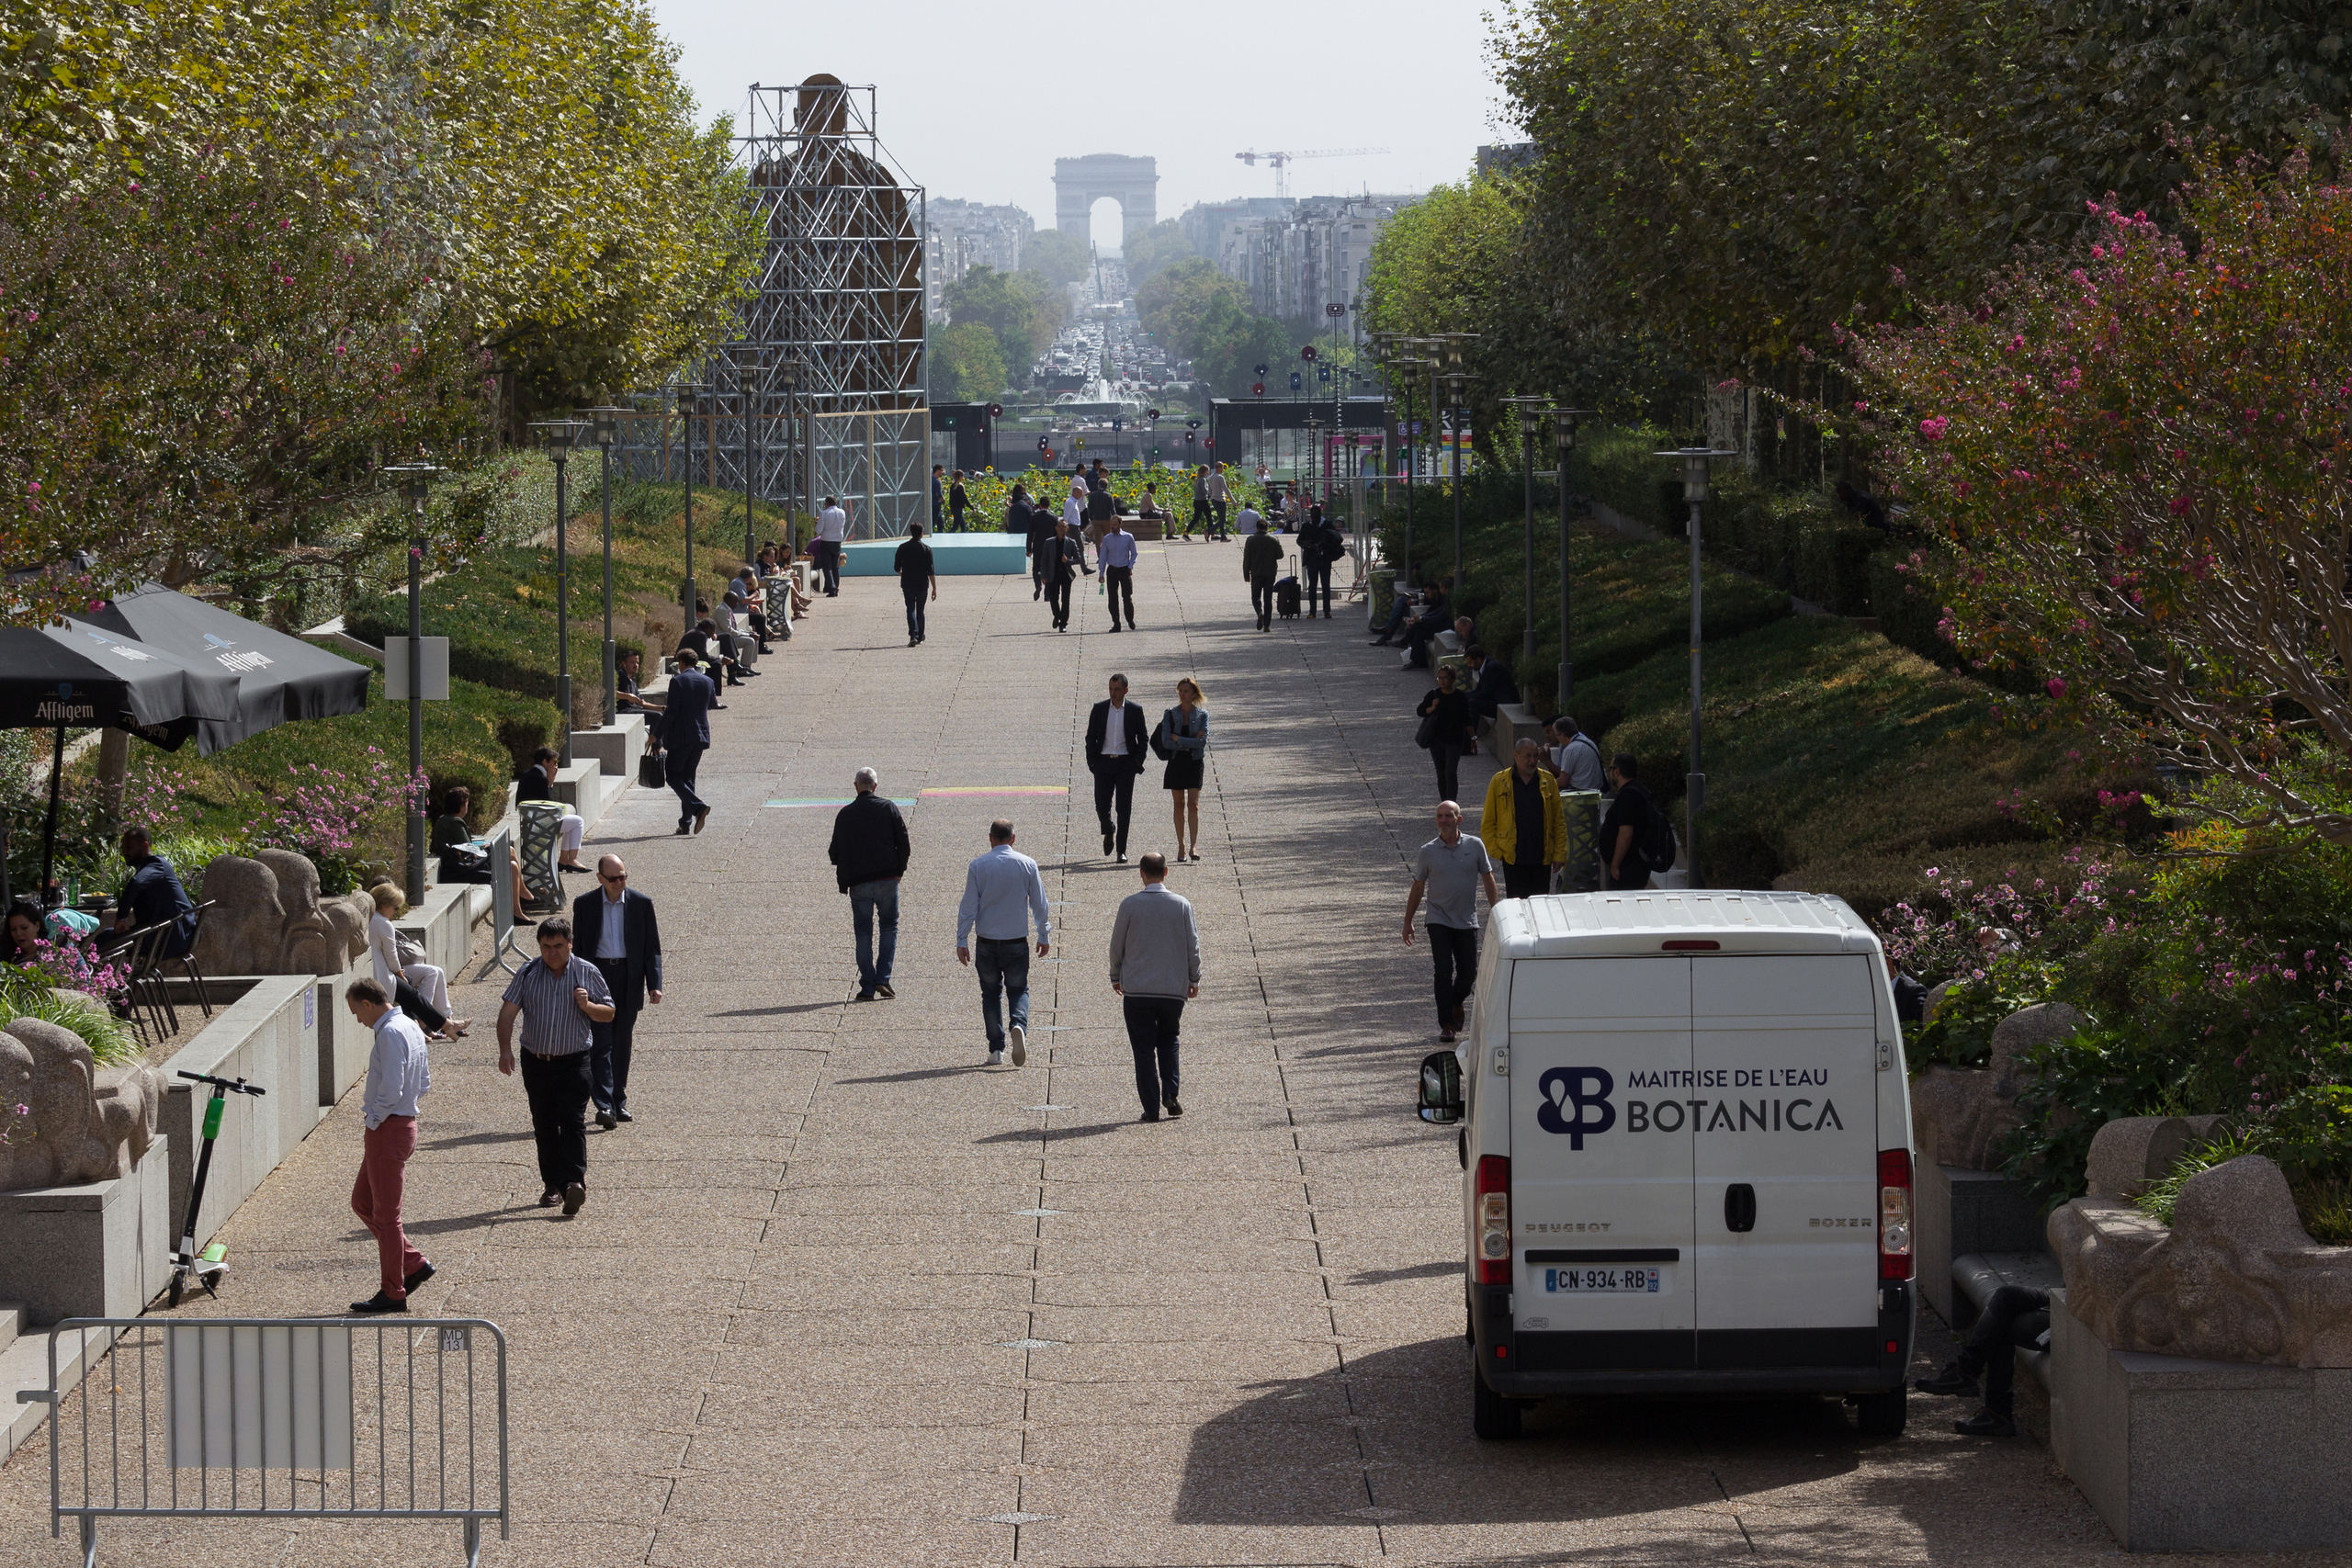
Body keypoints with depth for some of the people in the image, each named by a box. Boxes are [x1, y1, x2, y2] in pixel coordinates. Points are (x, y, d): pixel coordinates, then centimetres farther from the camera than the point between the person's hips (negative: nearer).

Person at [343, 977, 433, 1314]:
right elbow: (424, 1084, 18)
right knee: (362, 1202, 18)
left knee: (386, 1214, -1)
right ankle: (414, 1264, 18)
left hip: (387, 1131, -10)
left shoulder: (390, 1034, -19)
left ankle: (393, 1293, 6)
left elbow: (391, 1090, -25)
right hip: (403, 1122, 10)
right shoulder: (411, 1027, 12)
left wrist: (373, 1120, -10)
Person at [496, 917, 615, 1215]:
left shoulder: (587, 974, 1)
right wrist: (505, 1049, -15)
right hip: (536, 1061, 2)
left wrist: (587, 1006, -16)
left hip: (573, 1062, -2)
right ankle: (552, 1185, 14)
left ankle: (574, 1182, -22)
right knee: (544, 1125, 7)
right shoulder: (527, 974, 2)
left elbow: (608, 1014, 6)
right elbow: (508, 1012, -2)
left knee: (572, 1121, -14)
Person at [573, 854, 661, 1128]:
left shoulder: (641, 903, 1)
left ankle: (618, 1103, 19)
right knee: (601, 1043, -9)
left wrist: (654, 984, -4)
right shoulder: (584, 905, 0)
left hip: (629, 979, 2)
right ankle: (604, 1106, -15)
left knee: (622, 1045, 9)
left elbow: (652, 947, 4)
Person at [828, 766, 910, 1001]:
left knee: (863, 933, 7)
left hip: (858, 883, 0)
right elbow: (903, 843, -3)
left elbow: (835, 853, 0)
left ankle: (867, 986, 4)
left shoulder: (845, 814, -2)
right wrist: (899, 869, 11)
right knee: (889, 927, 12)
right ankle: (883, 979, 0)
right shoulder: (888, 808, -3)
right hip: (887, 879, 0)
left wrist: (843, 880, 15)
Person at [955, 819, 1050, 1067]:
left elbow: (968, 906, -4)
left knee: (991, 993, 11)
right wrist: (1044, 936, 14)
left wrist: (962, 941, 0)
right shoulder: (1027, 865, -2)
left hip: (986, 943, 0)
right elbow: (1039, 904, 3)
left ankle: (996, 1049, 8)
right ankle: (1019, 1024, -19)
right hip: (1017, 942, 0)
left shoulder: (977, 867, -5)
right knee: (1018, 990, 11)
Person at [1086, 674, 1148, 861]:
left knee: (1124, 809, -3)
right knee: (1102, 806, 0)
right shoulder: (1099, 709, 4)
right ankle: (1109, 830, 34)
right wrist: (1092, 761, -1)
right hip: (1103, 763, 1)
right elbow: (1090, 737, 8)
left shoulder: (1135, 710, 2)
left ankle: (1122, 851, 2)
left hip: (1125, 764, -1)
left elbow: (1143, 739, 7)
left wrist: (1138, 761, -5)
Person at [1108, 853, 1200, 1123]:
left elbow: (1117, 945, 1)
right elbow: (1193, 946, 3)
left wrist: (1115, 977, 15)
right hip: (1174, 988, 2)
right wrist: (1194, 979, 15)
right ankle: (1170, 1094, 3)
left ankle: (1151, 1107, 0)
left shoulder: (1130, 905, -6)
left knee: (1143, 1049, 4)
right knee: (1168, 1040, 20)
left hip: (1136, 989, -2)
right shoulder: (1182, 905, -2)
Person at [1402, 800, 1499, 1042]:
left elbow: (1488, 878, 7)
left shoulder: (1475, 846, -2)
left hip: (1467, 921, 1)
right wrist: (1408, 922, 7)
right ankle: (1446, 1025, -5)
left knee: (1468, 971, 4)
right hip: (1439, 920, -1)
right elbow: (1417, 887, 5)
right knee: (1444, 971, -10)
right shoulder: (1428, 852, -2)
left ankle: (1457, 1004, 36)